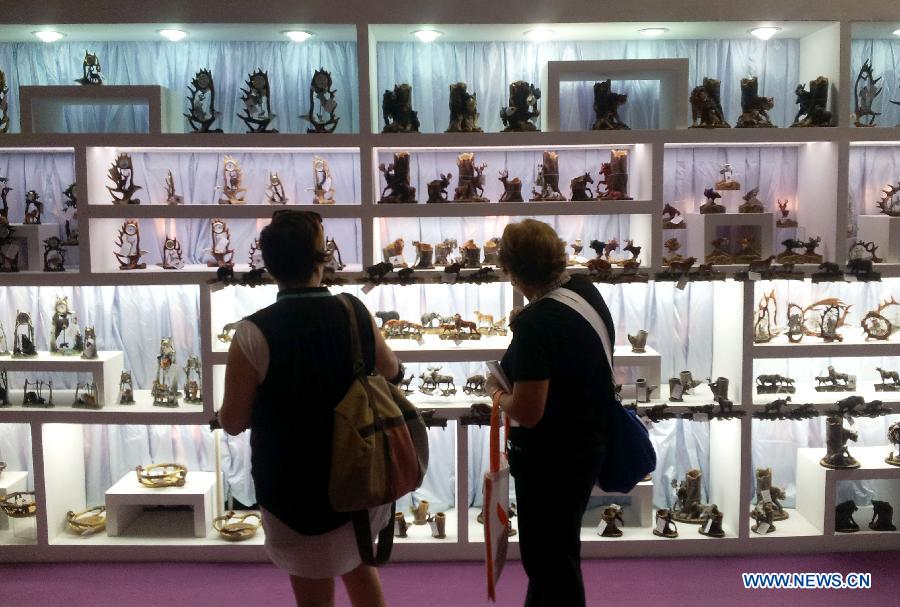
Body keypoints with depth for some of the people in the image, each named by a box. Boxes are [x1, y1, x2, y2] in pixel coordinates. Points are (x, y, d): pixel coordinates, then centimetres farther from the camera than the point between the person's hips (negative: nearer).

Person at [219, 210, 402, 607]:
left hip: (295, 489, -4)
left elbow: (232, 422, -13)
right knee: (357, 562, 30)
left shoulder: (254, 333, -22)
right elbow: (391, 372, 9)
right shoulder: (355, 312, -10)